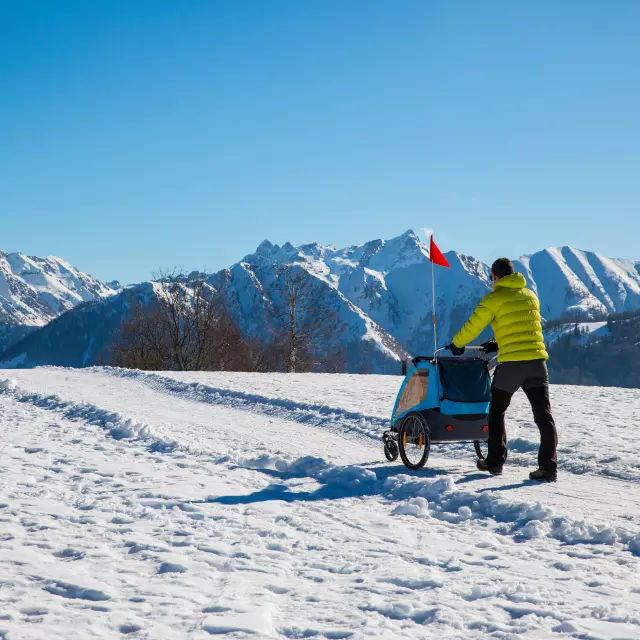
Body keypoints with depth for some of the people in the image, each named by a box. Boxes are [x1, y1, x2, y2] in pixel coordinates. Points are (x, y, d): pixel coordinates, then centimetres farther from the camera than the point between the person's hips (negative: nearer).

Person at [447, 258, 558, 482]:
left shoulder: (494, 298, -1)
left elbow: (473, 326, 3)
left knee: (497, 411, 15)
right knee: (543, 415, 2)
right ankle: (548, 467, -6)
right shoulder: (531, 295, 16)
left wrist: (456, 344, 22)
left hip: (511, 363, -4)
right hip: (537, 360, 4)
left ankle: (495, 462, 16)